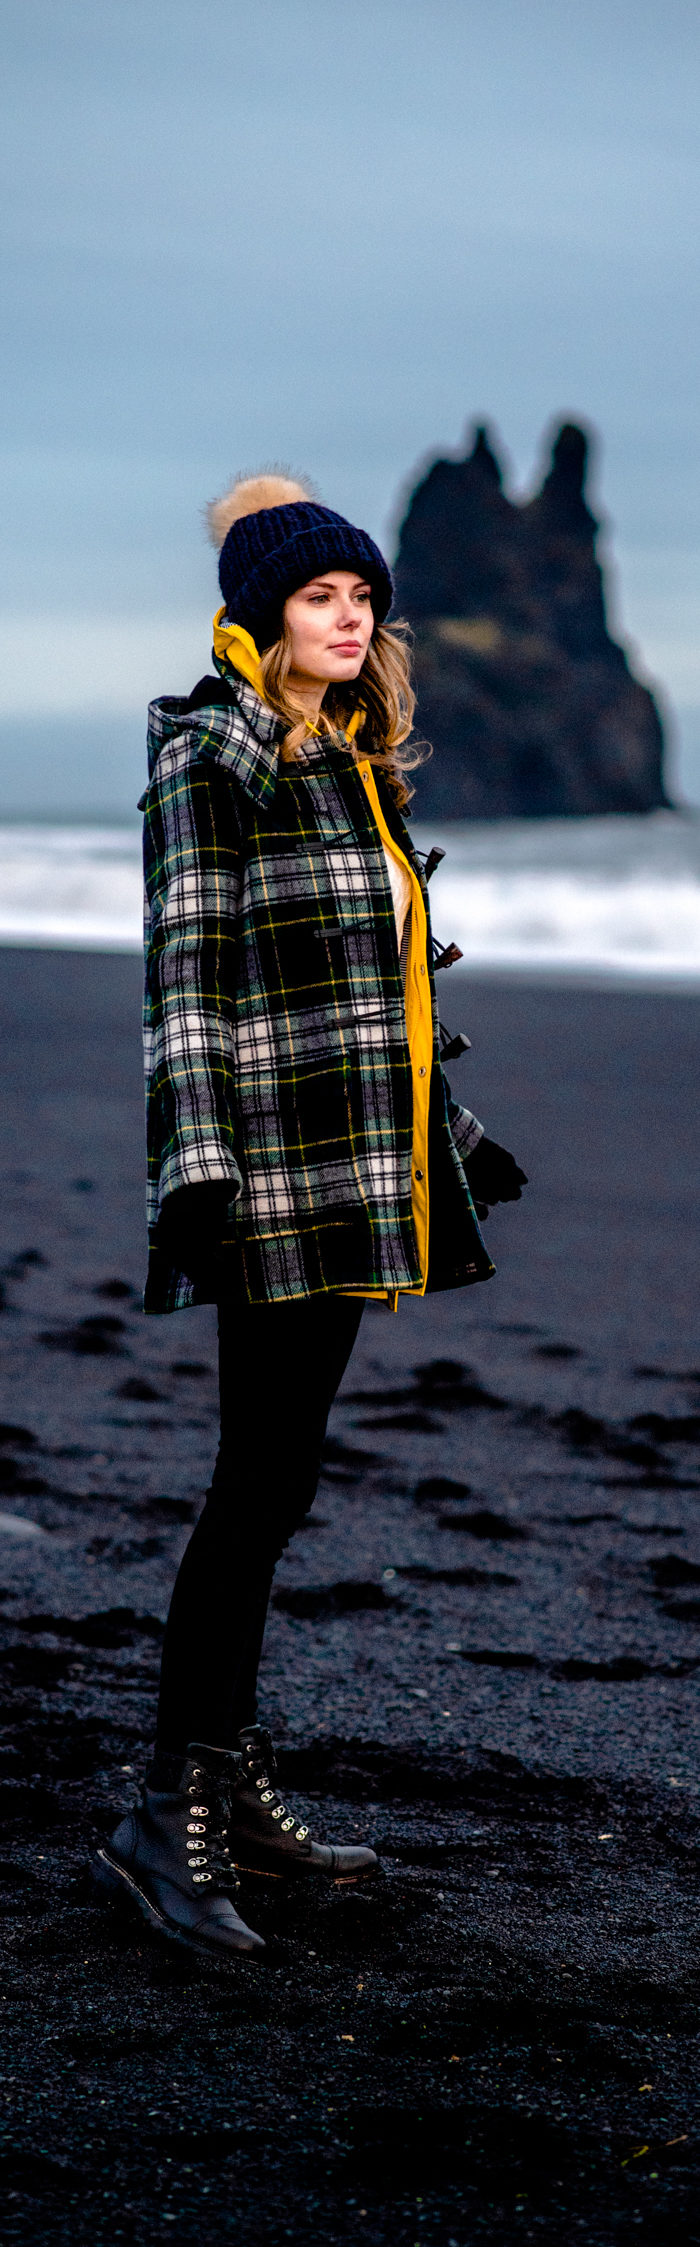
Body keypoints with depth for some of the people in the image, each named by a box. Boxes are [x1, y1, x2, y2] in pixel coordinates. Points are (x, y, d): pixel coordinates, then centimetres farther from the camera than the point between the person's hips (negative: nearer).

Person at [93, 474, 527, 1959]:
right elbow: (183, 972, -13)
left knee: (271, 1486, 9)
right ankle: (171, 1822, -7)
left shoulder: (355, 764, 18)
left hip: (360, 1168, 8)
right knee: (264, 1481, -11)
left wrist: (454, 1134, 26)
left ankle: (232, 1783, 15)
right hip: (276, 1169, -8)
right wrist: (194, 1168, -20)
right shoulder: (209, 757, -7)